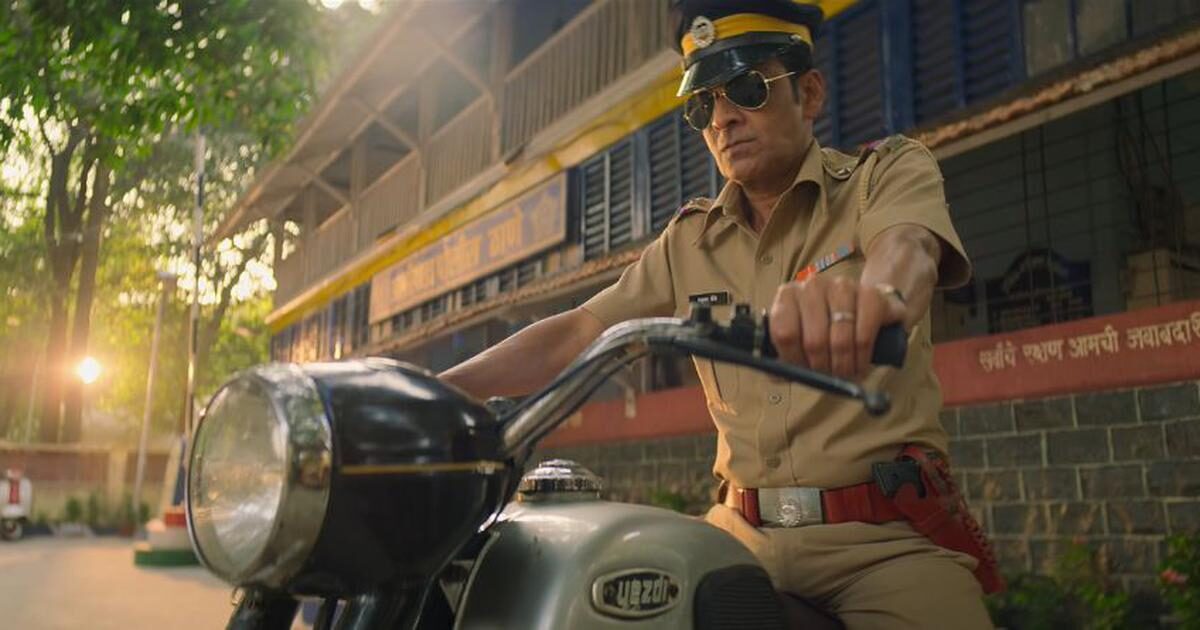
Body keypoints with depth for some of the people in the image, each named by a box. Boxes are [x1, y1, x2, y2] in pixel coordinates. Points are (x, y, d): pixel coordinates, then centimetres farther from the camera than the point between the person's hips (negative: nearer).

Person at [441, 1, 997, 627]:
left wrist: (876, 290, -48)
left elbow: (907, 248, -22)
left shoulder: (889, 170, 1)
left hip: (887, 536, -3)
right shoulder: (690, 240, 12)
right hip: (743, 534, 3)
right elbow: (575, 333, 9)